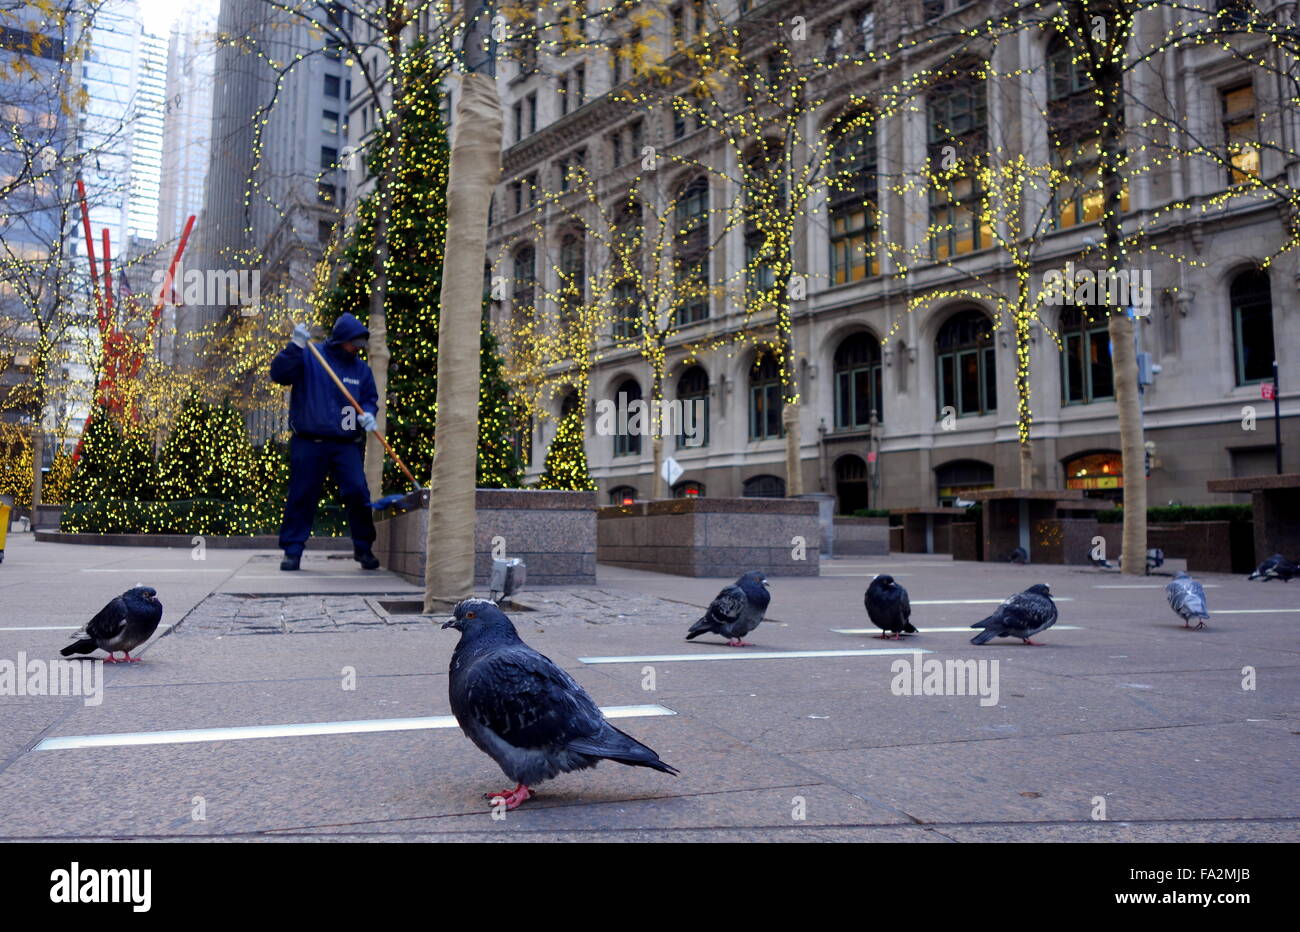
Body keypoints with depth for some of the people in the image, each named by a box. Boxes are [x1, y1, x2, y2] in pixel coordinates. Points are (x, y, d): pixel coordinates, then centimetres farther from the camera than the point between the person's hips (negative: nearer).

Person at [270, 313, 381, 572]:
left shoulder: (361, 369, 13)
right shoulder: (308, 358, 1)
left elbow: (370, 398, 18)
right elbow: (278, 374, -10)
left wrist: (367, 413, -4)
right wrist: (295, 346, -20)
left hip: (346, 445, 2)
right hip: (309, 443, -2)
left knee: (358, 492, -7)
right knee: (302, 496, 2)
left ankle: (363, 548, 7)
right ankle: (292, 550, 13)